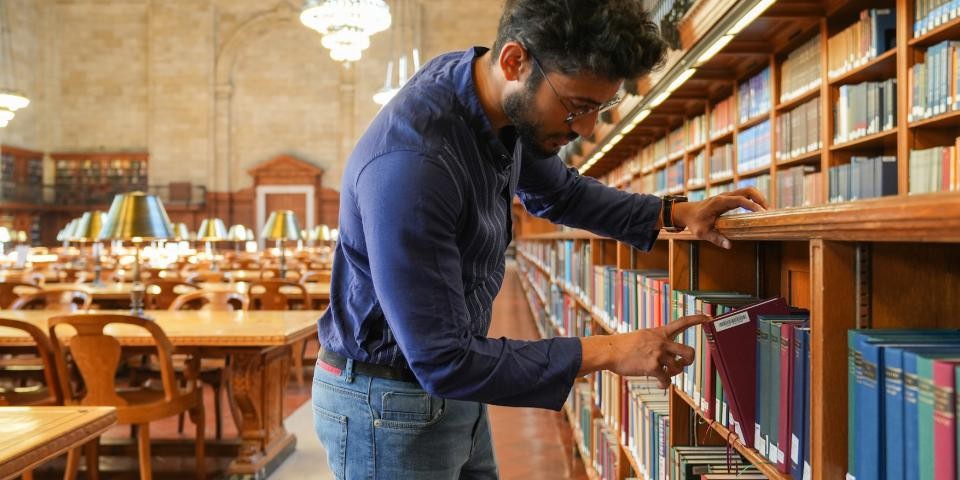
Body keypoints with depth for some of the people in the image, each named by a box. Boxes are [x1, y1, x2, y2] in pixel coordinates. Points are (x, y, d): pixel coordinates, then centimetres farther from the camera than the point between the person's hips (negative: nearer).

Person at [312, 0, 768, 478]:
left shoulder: (506, 99, -7)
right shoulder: (409, 164, -33)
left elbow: (557, 191, 14)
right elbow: (444, 362, -29)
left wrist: (672, 214, 3)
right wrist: (606, 352, -23)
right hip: (389, 403, -7)